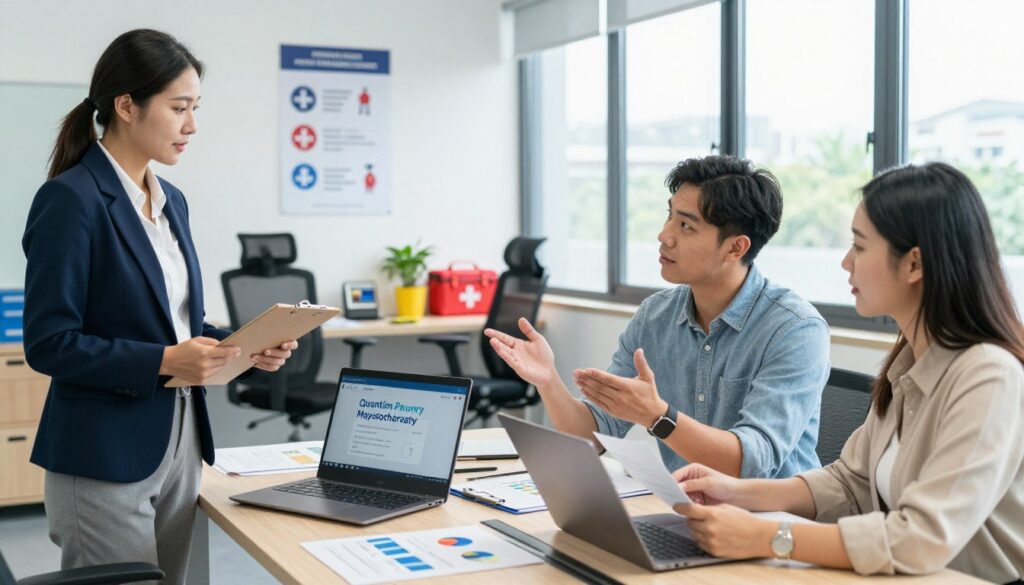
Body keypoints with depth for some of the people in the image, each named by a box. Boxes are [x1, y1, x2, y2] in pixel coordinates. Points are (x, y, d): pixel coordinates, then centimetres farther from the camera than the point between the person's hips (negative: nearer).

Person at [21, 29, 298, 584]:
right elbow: (49, 343, -17)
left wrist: (244, 346, 1)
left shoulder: (171, 200, 10)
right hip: (105, 457, -8)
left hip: (179, 446, 8)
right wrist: (164, 361, -24)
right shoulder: (70, 199, -14)